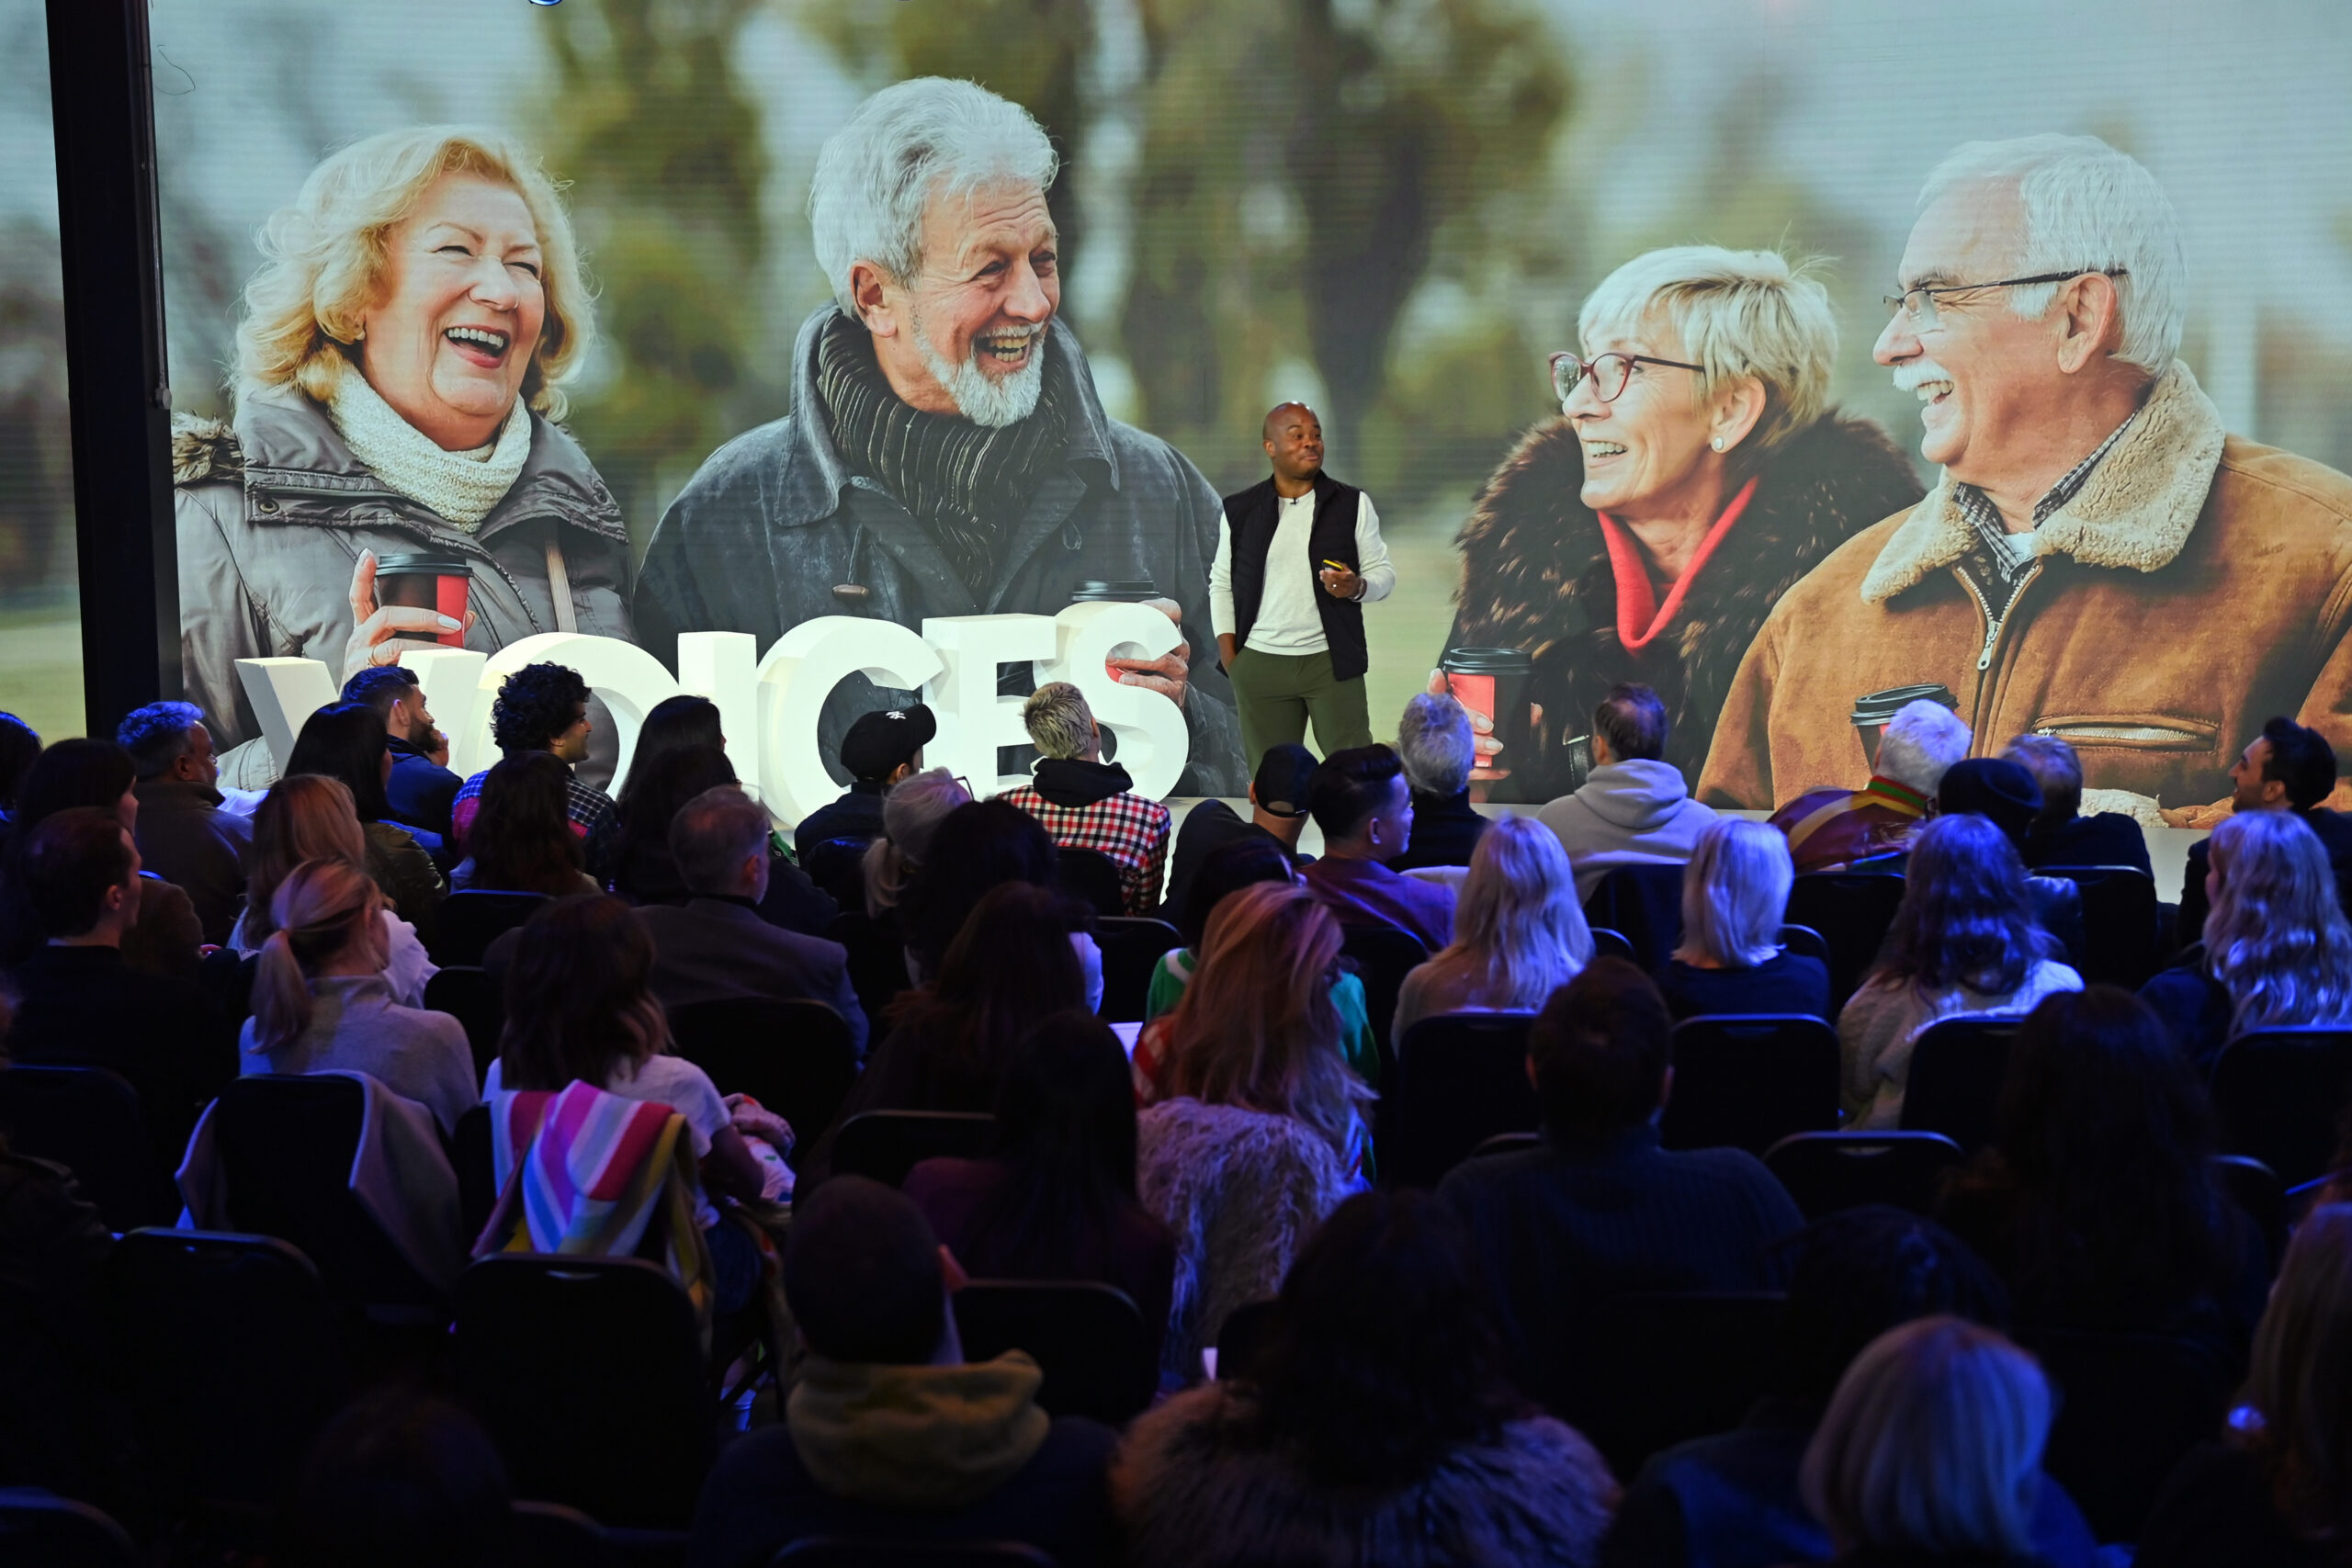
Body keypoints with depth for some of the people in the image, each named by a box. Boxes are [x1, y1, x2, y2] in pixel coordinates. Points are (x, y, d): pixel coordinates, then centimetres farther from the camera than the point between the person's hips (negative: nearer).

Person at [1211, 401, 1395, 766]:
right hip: (1260, 664, 1)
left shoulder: (1352, 505, 3)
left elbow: (1383, 572, 5)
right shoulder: (1239, 511, 7)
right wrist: (1228, 653, 2)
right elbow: (1221, 582, 12)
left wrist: (1357, 587, -18)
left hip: (1331, 662, -1)